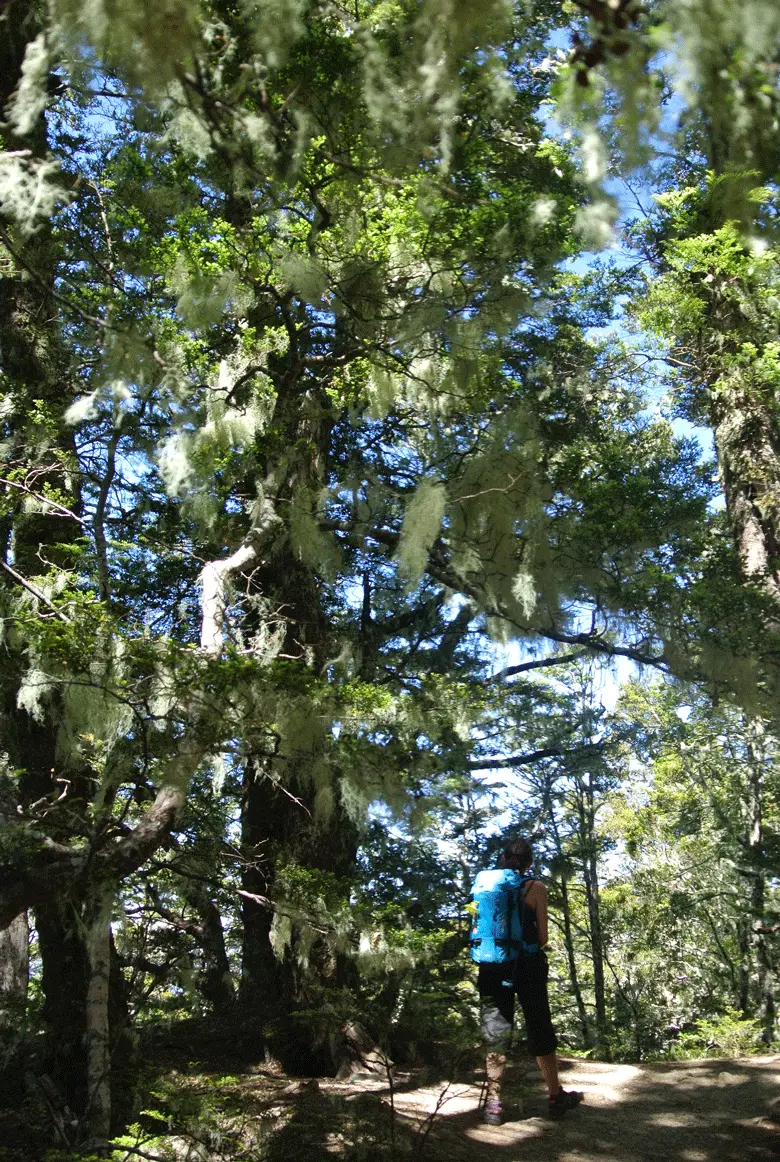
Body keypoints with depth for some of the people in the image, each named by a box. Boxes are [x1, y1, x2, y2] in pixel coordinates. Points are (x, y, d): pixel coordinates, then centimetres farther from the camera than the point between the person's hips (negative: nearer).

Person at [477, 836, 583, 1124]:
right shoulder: (535, 888, -4)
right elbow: (542, 936, -4)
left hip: (493, 967, 2)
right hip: (527, 966, -2)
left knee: (495, 1033, 9)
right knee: (540, 1030, 12)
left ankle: (494, 1104, 7)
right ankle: (556, 1096, 23)